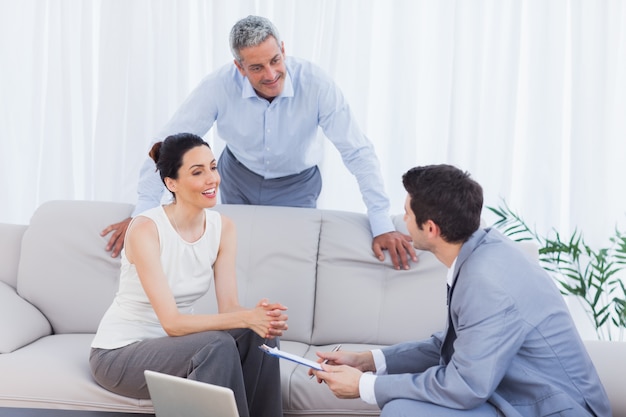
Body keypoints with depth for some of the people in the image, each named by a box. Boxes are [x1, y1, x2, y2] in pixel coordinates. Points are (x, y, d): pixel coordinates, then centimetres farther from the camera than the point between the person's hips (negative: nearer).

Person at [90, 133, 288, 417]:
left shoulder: (222, 228, -3)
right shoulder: (146, 229, -22)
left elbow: (229, 307, -9)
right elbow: (171, 322, -27)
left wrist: (260, 315, -32)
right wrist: (246, 318, -37)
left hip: (173, 342, 6)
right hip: (119, 353, -6)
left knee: (260, 334, -19)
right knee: (218, 346, -31)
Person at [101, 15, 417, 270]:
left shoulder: (315, 85, -32)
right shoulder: (220, 87, -30)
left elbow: (358, 152, -29)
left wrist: (382, 225, -34)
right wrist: (142, 212, -31)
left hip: (297, 185, -1)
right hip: (239, 179, 1)